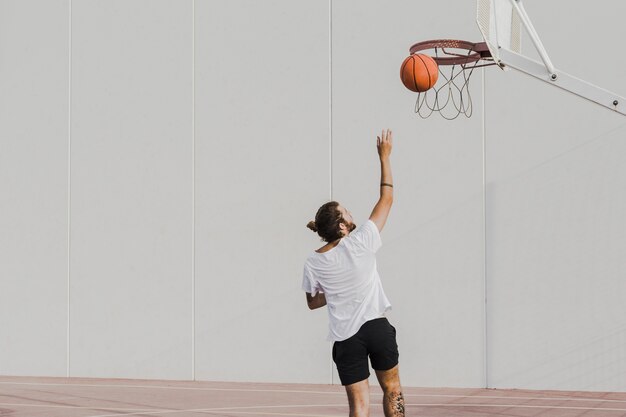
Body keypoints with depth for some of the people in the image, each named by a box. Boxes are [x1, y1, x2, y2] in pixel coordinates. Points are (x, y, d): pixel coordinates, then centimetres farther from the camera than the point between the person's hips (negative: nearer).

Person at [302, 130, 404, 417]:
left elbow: (313, 302, 12)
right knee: (392, 391, 14)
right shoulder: (361, 242, -8)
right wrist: (384, 157, 8)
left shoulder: (313, 263, -1)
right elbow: (387, 198, 2)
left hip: (346, 338, 2)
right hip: (377, 326, -1)